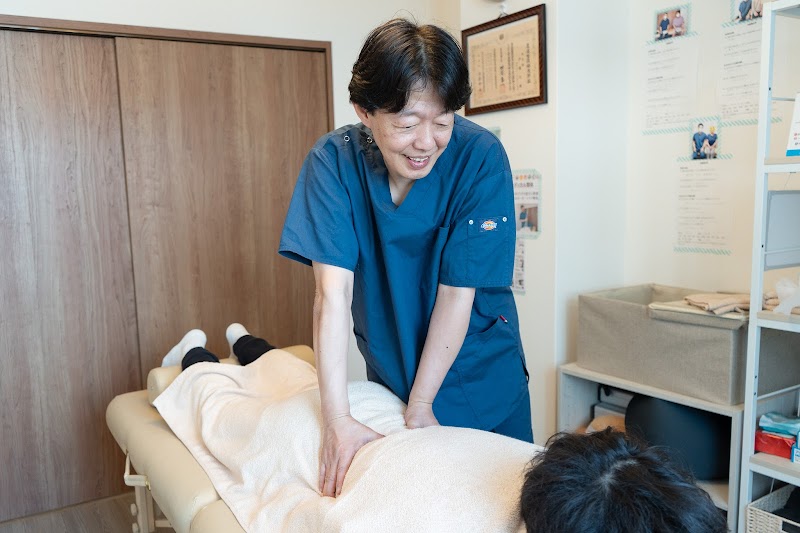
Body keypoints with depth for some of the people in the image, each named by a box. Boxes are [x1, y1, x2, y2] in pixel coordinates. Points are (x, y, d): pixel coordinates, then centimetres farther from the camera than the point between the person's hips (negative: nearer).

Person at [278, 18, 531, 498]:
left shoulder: (481, 158, -23)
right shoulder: (334, 160, -19)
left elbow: (457, 292, -22)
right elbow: (333, 290, -25)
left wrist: (421, 405, -18)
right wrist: (338, 419, -28)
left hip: (480, 380, -1)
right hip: (389, 373, 1)